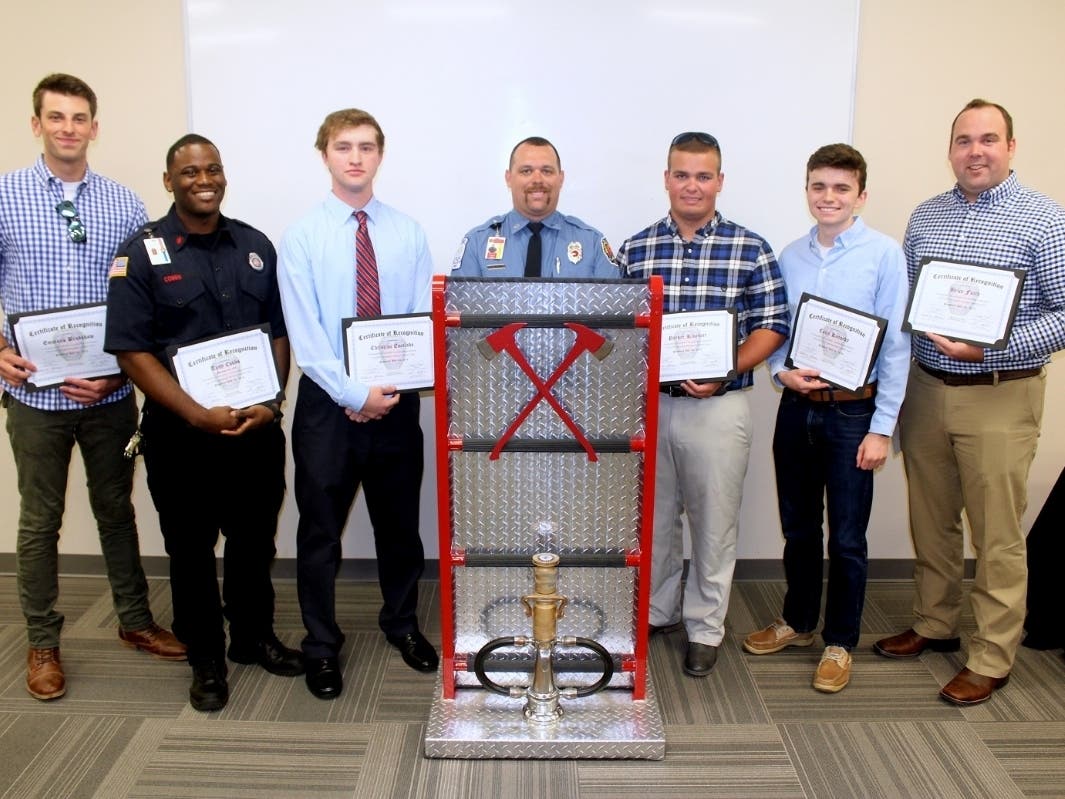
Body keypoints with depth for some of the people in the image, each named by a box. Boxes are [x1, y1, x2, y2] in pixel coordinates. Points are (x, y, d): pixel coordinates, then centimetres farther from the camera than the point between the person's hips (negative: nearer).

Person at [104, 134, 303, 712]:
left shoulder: (255, 246, 6)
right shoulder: (142, 253, -5)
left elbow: (279, 333, 8)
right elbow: (131, 351, -10)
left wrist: (270, 403, -7)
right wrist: (200, 415, -18)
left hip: (257, 427, 3)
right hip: (181, 433, -3)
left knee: (255, 541, 15)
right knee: (191, 550, 10)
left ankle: (254, 637, 36)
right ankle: (206, 660, 28)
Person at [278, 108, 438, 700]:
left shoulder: (409, 233, 2)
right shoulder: (302, 237, -4)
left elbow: (424, 320, -1)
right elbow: (305, 334, -10)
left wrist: (388, 391, -12)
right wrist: (355, 395, -17)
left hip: (398, 401, 2)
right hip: (328, 402, -2)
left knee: (400, 522, 15)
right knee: (321, 530, 8)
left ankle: (403, 624, 37)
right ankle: (322, 646, 26)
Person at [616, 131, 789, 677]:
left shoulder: (750, 249, -1)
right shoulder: (635, 249, 6)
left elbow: (771, 326, -2)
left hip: (718, 407, -2)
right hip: (648, 402, 2)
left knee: (713, 523, 7)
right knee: (653, 517, 14)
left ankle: (705, 628, 24)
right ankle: (656, 612, 33)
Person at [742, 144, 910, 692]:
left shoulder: (884, 254, -8)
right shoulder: (790, 257, 5)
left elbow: (895, 344, -8)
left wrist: (881, 428, -10)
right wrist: (782, 372, -9)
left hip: (852, 411, -4)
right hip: (797, 407, 4)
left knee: (846, 539, 6)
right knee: (798, 528, 17)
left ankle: (840, 643, 23)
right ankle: (797, 622, 36)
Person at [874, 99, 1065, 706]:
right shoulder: (925, 217, 9)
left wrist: (991, 349, -21)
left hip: (1000, 398, -5)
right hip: (926, 388, 5)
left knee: (998, 536, 2)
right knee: (931, 521, 15)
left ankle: (992, 659, 15)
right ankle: (935, 625, 32)